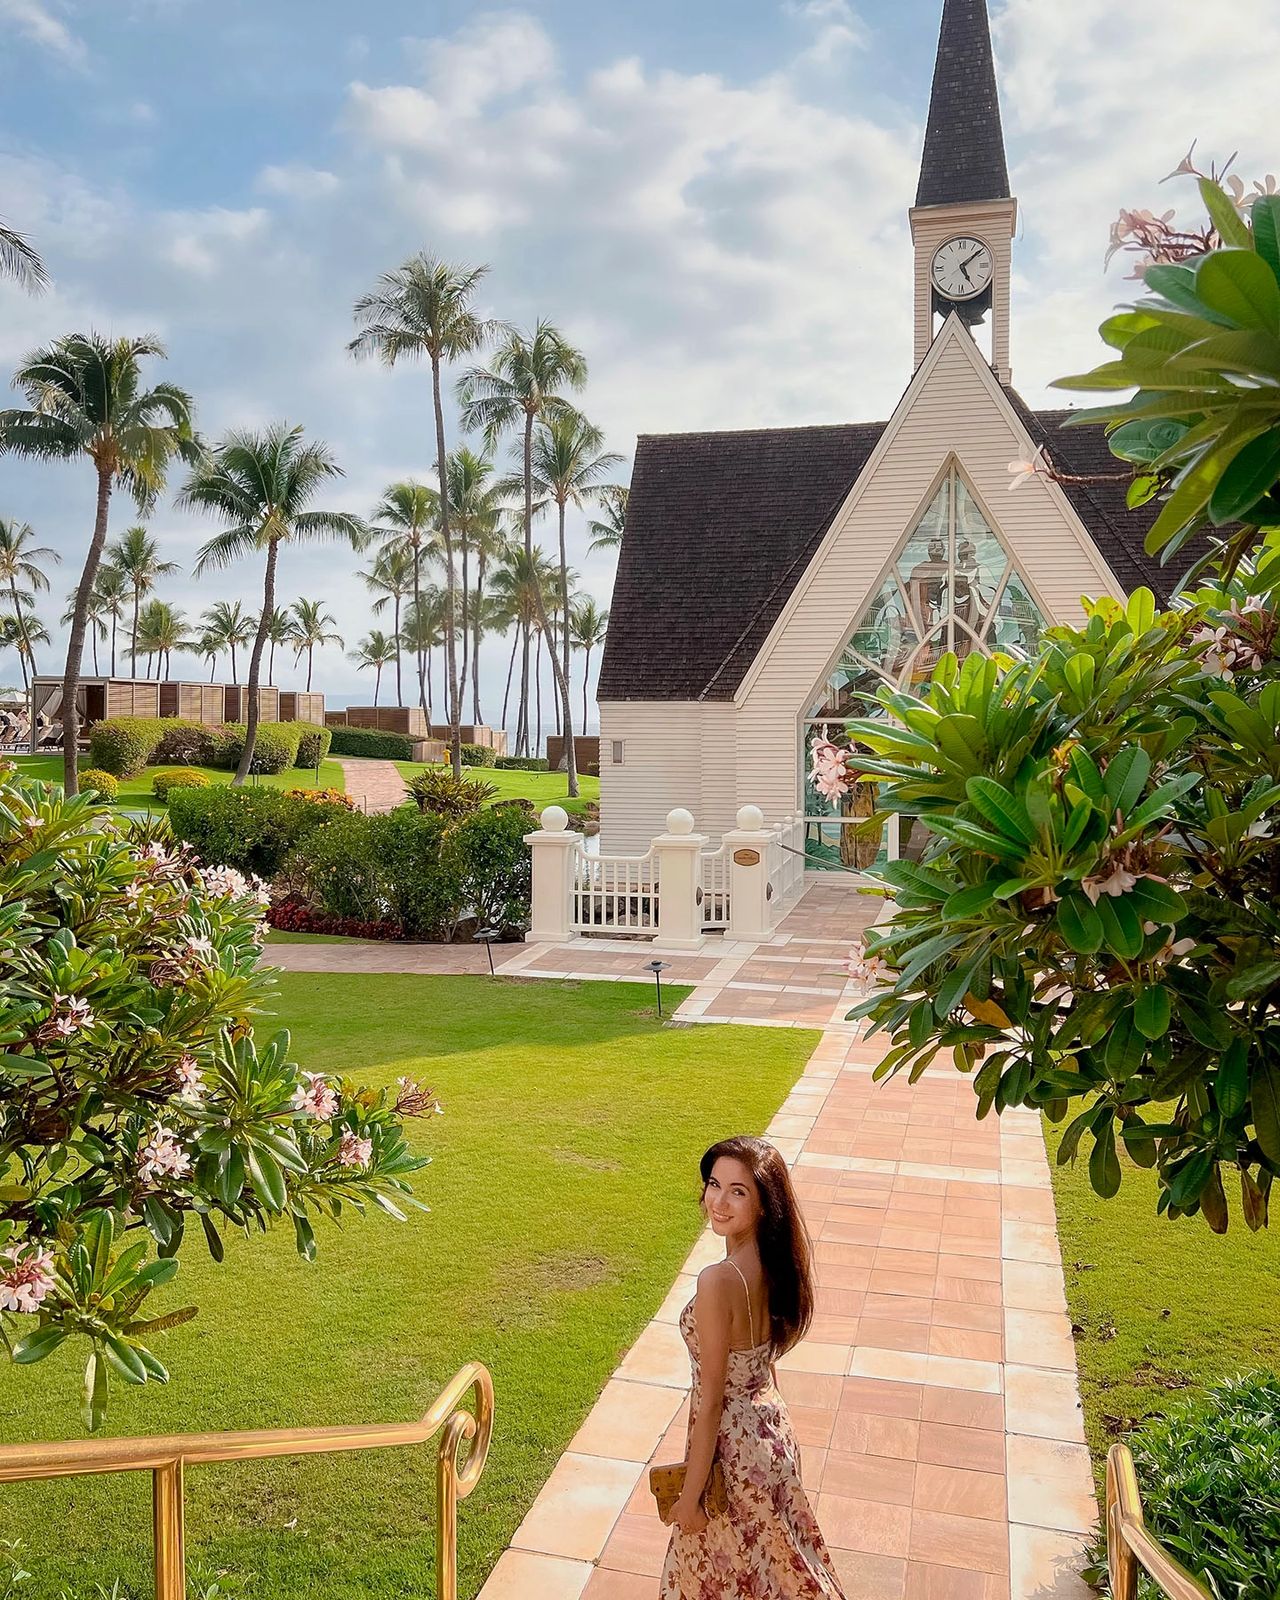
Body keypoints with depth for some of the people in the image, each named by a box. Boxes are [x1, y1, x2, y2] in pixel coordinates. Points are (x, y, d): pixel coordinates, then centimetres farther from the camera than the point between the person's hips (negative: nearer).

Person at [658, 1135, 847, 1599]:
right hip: (772, 1428, 6)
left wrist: (689, 1496, -13)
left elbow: (711, 1400, -24)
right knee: (773, 1559, 28)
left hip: (732, 1448, -6)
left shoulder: (718, 1282, -33)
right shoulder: (776, 1263, -10)